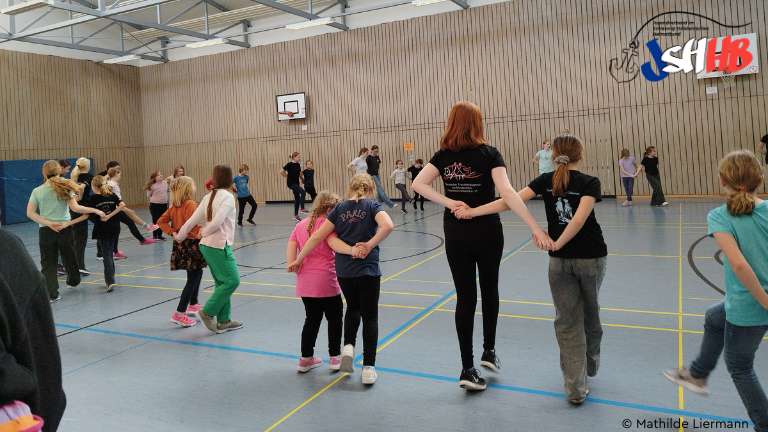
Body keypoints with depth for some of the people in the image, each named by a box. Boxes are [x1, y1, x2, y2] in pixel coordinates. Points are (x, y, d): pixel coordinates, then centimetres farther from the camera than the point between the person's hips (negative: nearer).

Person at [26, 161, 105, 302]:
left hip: (46, 231, 0)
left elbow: (30, 213, -6)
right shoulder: (64, 188, -6)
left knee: (48, 263, 6)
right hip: (65, 229, 0)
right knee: (69, 257, 20)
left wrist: (48, 223, -9)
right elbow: (75, 208, -15)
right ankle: (73, 282, 42)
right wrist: (95, 211, -10)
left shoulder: (37, 191, -2)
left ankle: (52, 293, 1)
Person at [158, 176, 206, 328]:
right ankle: (179, 314, -3)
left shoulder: (174, 206, 9)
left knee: (197, 273, 26)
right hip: (191, 245, -9)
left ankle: (193, 305, 37)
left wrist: (173, 233, -2)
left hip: (180, 245, 9)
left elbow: (161, 221, 5)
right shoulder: (190, 204, -16)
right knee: (193, 279, -2)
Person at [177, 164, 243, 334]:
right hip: (218, 245, -8)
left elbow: (192, 220, 13)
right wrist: (204, 233, -1)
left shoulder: (208, 197, 11)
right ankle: (208, 312, -1)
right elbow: (217, 221, -20)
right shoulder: (228, 197, -10)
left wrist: (180, 236, 27)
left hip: (207, 245, 8)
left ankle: (223, 320, 16)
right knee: (232, 280, -4)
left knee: (222, 282, 13)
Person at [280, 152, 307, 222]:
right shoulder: (289, 164, -14)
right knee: (303, 192, -26)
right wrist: (287, 176, -6)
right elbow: (281, 171, -17)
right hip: (291, 183, -8)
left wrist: (300, 174, 6)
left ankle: (295, 215, 17)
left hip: (296, 183, 8)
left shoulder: (298, 165, 7)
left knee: (297, 199, 9)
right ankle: (302, 209, -21)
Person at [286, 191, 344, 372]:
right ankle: (335, 357, 16)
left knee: (312, 318, 19)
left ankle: (306, 359, 22)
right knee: (334, 317, 12)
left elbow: (290, 247, 0)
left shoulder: (301, 225, 9)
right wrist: (351, 250, -45)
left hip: (305, 281, 6)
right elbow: (334, 242, -30)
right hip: (326, 281, -6)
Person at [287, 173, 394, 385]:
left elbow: (317, 236, 2)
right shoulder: (373, 206, -2)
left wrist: (298, 260, 8)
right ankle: (368, 368, 5)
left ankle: (348, 346, 9)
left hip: (343, 270, 3)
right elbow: (388, 226, -23)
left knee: (353, 308, 27)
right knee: (369, 316, 7)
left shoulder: (339, 208, 5)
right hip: (368, 269, -3)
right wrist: (370, 244, -12)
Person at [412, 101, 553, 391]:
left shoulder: (444, 155, 1)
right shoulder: (488, 153, -9)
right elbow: (507, 193, -20)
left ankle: (468, 369, 9)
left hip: (455, 233, 2)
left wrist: (448, 202, -11)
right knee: (489, 289, 21)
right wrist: (536, 228, -23)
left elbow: (418, 184, -9)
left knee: (465, 296, 7)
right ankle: (489, 351, 27)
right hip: (487, 231, -2)